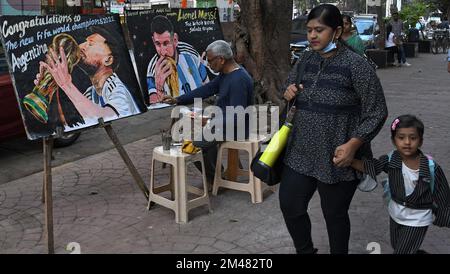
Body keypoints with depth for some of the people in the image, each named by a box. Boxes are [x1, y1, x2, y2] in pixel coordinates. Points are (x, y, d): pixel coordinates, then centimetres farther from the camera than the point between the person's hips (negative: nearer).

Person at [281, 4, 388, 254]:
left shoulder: (356, 65, -13)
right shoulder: (306, 60, 5)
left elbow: (376, 112, -12)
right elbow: (290, 85, 23)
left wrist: (353, 145, -22)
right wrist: (289, 92, -1)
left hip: (337, 158, -6)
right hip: (301, 154, 6)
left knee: (335, 214, 10)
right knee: (289, 205, 13)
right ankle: (305, 251, 38)